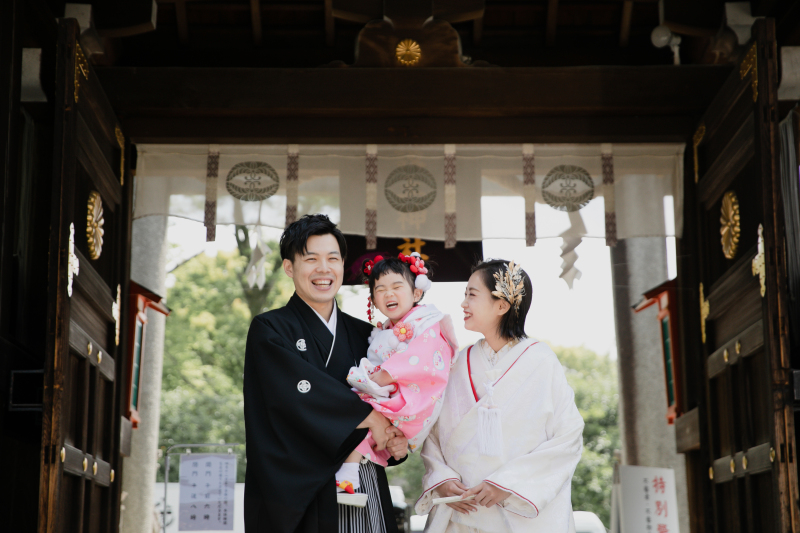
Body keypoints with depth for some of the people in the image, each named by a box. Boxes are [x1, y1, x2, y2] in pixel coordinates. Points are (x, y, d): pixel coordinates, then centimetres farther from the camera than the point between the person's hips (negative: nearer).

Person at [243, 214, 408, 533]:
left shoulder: (363, 335, 14)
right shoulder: (270, 330, -1)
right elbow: (303, 392, -16)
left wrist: (398, 441, -9)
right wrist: (370, 418, -13)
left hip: (366, 492, 4)